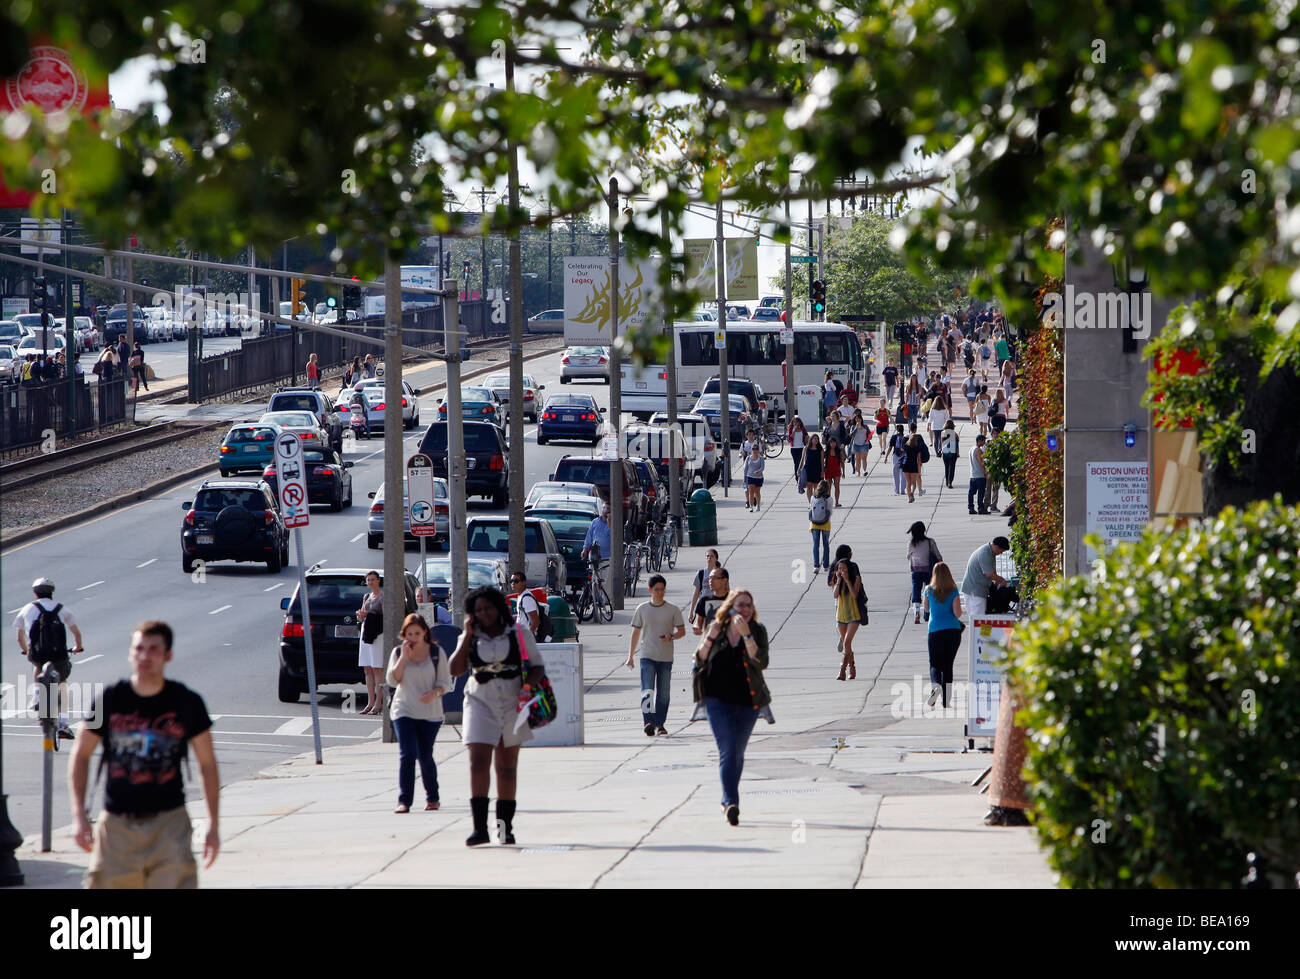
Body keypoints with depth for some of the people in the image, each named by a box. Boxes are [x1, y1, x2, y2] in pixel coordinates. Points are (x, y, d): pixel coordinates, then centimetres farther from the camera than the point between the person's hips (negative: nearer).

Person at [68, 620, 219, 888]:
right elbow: (80, 756, 8)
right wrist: (78, 815, -1)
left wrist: (213, 825, 5)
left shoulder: (187, 703, -1)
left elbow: (207, 764, 8)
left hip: (168, 823, -1)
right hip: (117, 823, 1)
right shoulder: (110, 699, 0)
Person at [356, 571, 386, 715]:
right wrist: (360, 615, -1)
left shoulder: (383, 596, -5)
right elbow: (360, 618, 22)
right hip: (366, 633, 8)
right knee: (368, 669, 6)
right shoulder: (367, 597, 18)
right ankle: (370, 702, 9)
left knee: (377, 669, -9)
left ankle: (379, 703, -9)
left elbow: (385, 616, -12)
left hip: (378, 634, -8)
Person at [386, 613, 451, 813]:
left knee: (425, 756, 5)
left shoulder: (436, 652, 1)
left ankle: (432, 798, 25)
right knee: (407, 754, -13)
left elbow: (445, 682, 2)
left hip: (430, 713, 0)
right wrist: (404, 657, -13)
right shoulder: (398, 652, 5)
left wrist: (434, 693, -19)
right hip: (404, 711, 0)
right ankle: (404, 800, -14)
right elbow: (392, 680, -5)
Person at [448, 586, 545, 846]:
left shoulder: (519, 635, 4)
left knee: (507, 766, 6)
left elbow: (537, 666, 5)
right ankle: (479, 827, -18)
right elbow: (456, 669, -5)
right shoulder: (471, 638, 7)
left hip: (512, 703, 0)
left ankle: (505, 826, 15)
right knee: (478, 762, -14)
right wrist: (467, 635, -7)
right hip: (480, 702, 0)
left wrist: (528, 686, -14)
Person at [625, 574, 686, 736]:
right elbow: (636, 633, 11)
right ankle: (648, 722, -19)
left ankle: (660, 724, 15)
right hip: (647, 656, -1)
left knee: (663, 693, 5)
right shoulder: (642, 609, 5)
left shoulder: (673, 610, 3)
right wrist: (631, 656, 9)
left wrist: (671, 637, -16)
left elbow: (682, 631, 6)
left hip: (666, 657, 1)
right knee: (647, 691, -14)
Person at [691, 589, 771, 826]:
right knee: (728, 751, -14)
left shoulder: (757, 631, -1)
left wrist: (747, 635, -24)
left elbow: (761, 662, -16)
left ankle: (728, 801, 28)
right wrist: (710, 637, -14)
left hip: (747, 702, 1)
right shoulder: (717, 628, 2)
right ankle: (731, 802, -22)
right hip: (718, 700, -1)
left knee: (737, 753, 11)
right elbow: (700, 661, 1)